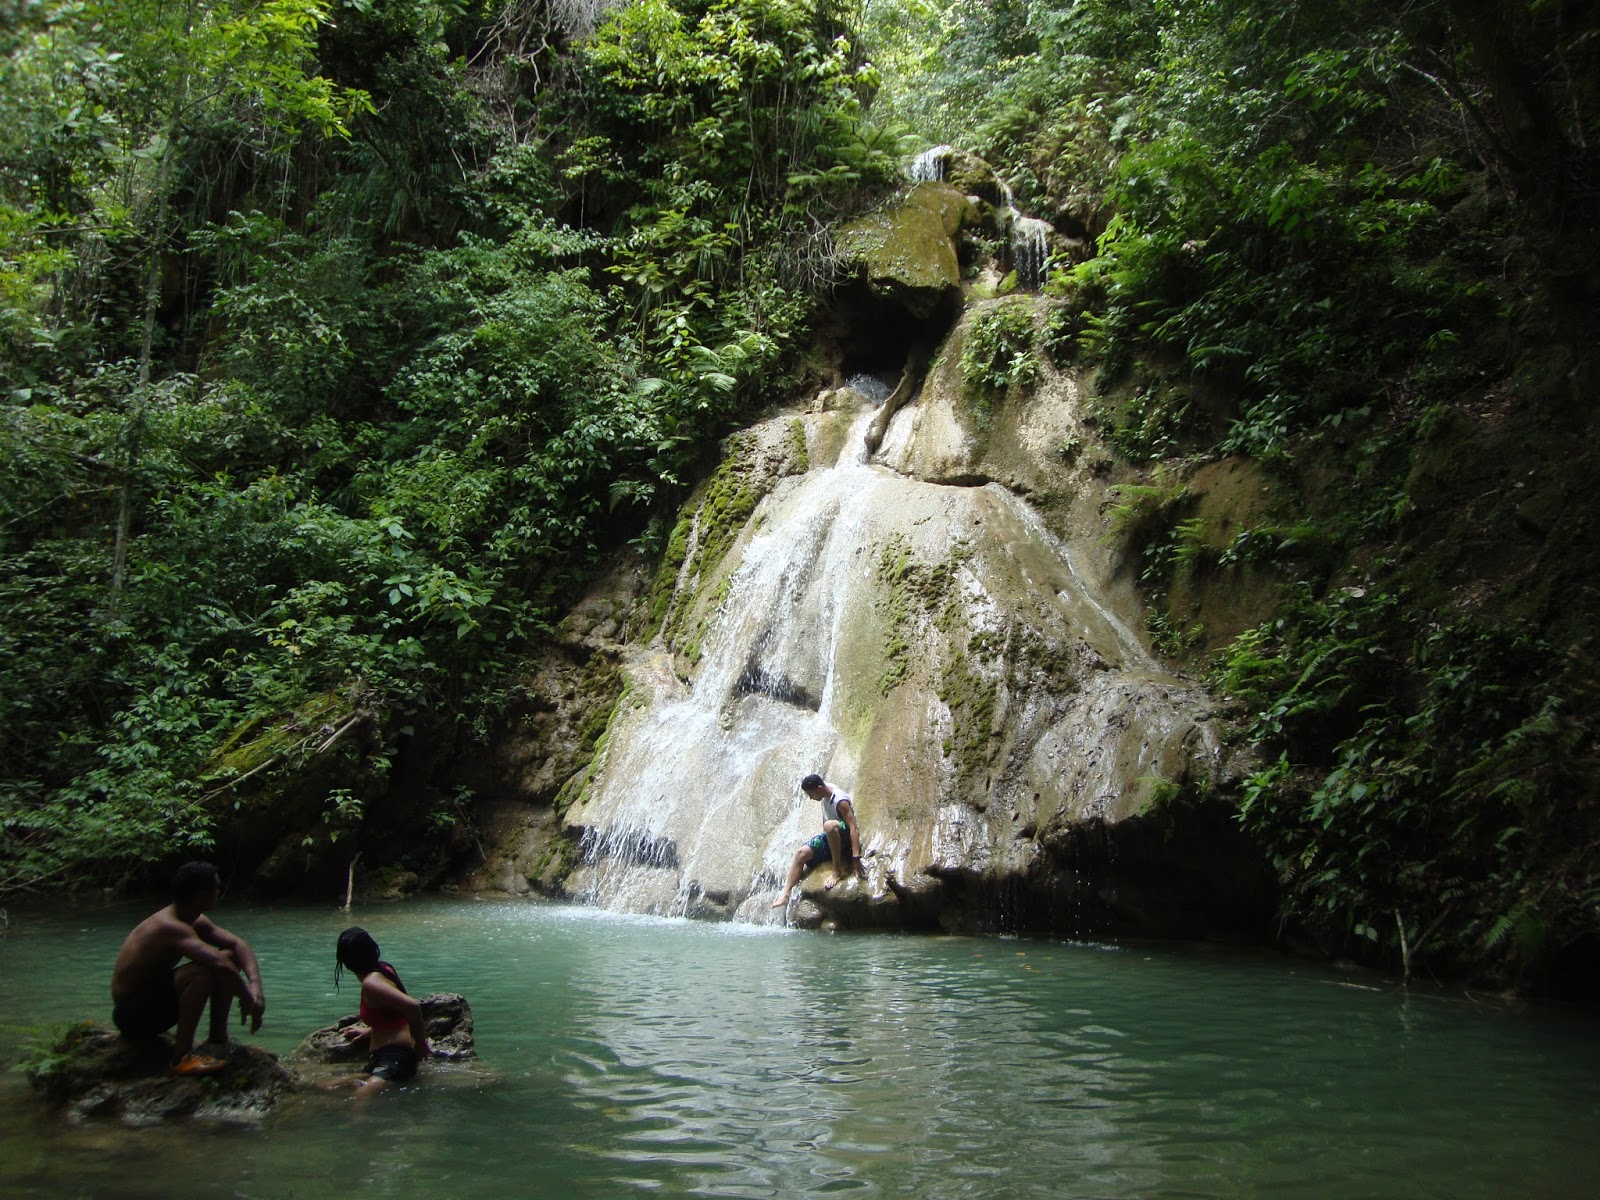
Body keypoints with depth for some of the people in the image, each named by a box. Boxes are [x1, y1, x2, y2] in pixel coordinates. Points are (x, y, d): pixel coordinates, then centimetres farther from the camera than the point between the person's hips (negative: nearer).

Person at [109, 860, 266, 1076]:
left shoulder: (196, 921, 2)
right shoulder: (170, 927, -28)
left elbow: (238, 944, 2)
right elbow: (219, 965, -40)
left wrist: (255, 984, -15)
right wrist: (248, 1001, -28)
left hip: (155, 997, 10)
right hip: (132, 1015, -10)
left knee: (230, 957, 4)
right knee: (202, 972, -34)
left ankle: (218, 1039, 8)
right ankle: (182, 1056, -25)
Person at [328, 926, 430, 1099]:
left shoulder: (371, 984, -18)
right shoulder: (384, 969, 11)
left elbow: (412, 1006, -31)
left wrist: (421, 1043, -19)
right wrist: (369, 1030, 39)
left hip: (394, 1057, -10)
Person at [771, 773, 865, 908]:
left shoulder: (840, 801, -23)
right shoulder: (825, 796, 2)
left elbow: (854, 827, -29)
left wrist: (856, 856, -35)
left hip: (846, 839, -9)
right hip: (831, 839, 9)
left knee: (830, 825, -39)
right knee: (802, 853, -8)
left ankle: (838, 871, -29)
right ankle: (785, 893, -17)